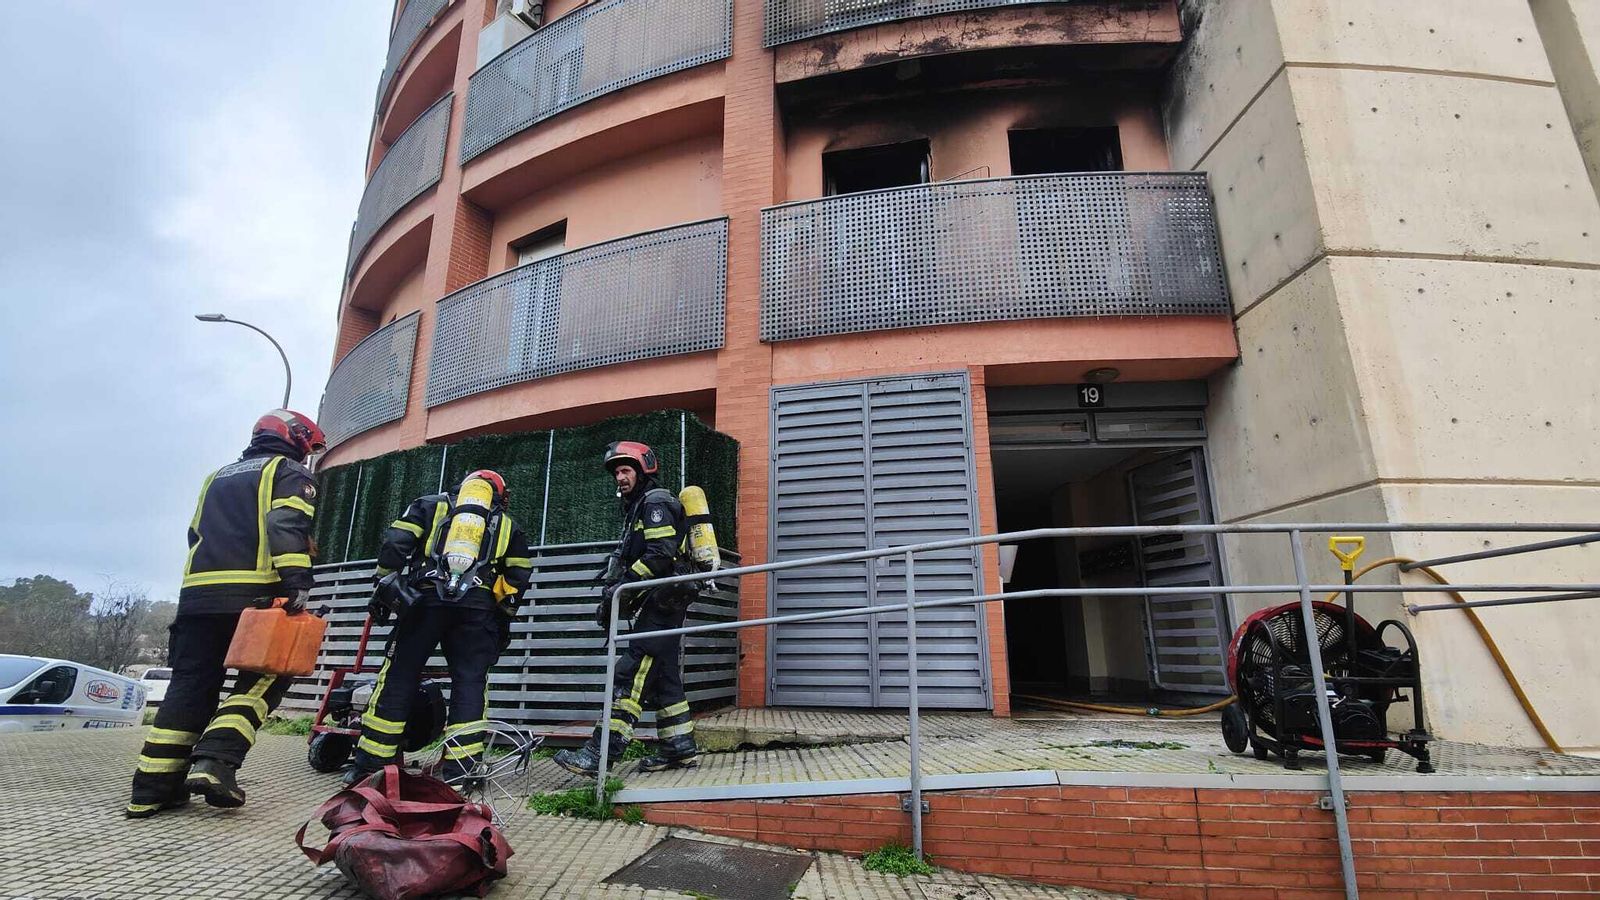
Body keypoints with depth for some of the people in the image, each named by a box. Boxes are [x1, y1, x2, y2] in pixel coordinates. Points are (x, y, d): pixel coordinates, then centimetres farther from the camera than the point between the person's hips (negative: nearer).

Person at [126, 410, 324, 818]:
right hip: (254, 593, -7)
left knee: (190, 685, 9)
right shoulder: (290, 473, 4)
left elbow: (196, 535, 26)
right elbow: (288, 528, -13)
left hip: (197, 591, 7)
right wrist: (298, 584, -20)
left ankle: (152, 787, 7)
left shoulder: (218, 476, 28)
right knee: (263, 679, 1)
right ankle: (215, 761, -16)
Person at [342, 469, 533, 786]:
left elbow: (395, 543, 7)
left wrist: (383, 588, 15)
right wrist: (504, 618, 26)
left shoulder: (431, 504, 21)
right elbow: (519, 577, 17)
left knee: (398, 679, 9)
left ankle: (368, 765, 14)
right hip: (478, 606, 0)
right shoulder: (507, 524, 23)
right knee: (470, 685, 4)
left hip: (425, 599, 0)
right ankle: (458, 773, 2)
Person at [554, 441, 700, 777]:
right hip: (663, 601, 11)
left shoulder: (655, 501, -6)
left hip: (664, 600, -11)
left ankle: (600, 753, -16)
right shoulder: (637, 508, 25)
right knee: (663, 675, 11)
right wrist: (611, 597, 12)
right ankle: (680, 748, 17)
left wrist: (623, 586, -21)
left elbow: (661, 554, -20)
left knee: (631, 671, -14)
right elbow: (626, 559, 23)